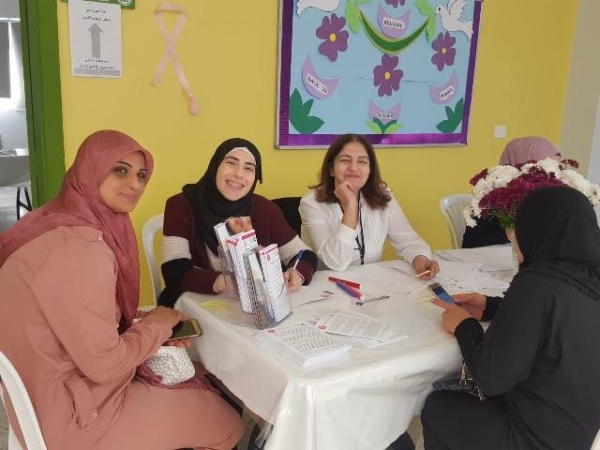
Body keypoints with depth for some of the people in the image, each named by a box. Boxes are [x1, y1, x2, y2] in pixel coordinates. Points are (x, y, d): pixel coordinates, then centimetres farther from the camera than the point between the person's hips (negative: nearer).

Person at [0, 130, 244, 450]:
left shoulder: (60, 222, 3)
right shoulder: (80, 247, -28)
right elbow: (105, 366, -26)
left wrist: (142, 326, -1)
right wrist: (156, 325, -9)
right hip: (71, 418, -9)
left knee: (199, 379, 17)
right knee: (222, 419, 3)